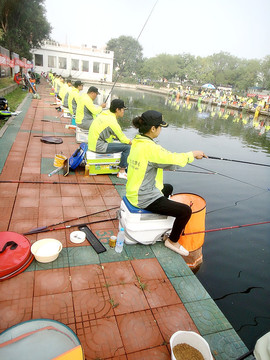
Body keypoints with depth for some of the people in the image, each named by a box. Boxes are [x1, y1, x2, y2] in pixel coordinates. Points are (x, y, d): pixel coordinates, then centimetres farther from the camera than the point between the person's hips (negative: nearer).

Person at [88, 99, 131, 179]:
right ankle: (121, 172, -6)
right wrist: (132, 142, 6)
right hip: (98, 146, -10)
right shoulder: (112, 121, -19)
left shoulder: (106, 114, 8)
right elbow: (123, 139, -12)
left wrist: (127, 140, 12)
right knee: (127, 147, -15)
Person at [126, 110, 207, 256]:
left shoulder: (136, 142, 3)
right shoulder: (150, 148, -26)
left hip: (135, 191, 10)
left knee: (168, 188, 34)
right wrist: (193, 154, -1)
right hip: (144, 198, -10)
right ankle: (172, 241, 16)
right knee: (185, 211, -7)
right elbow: (174, 160, -19)